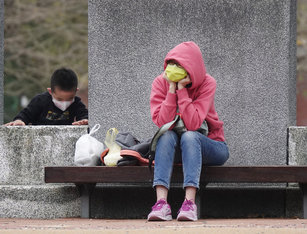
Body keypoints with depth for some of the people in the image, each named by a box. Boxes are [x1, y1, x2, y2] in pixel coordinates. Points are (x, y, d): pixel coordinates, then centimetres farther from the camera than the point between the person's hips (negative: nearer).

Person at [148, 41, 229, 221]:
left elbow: (192, 124, -27)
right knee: (167, 135, -30)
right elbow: (162, 122, -21)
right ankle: (161, 203, -45)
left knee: (189, 136, -33)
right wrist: (172, 89, -25)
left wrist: (181, 89, -27)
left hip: (209, 147, -2)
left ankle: (190, 203, -46)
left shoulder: (207, 83, -15)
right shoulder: (161, 83, -8)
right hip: (174, 149, 2)